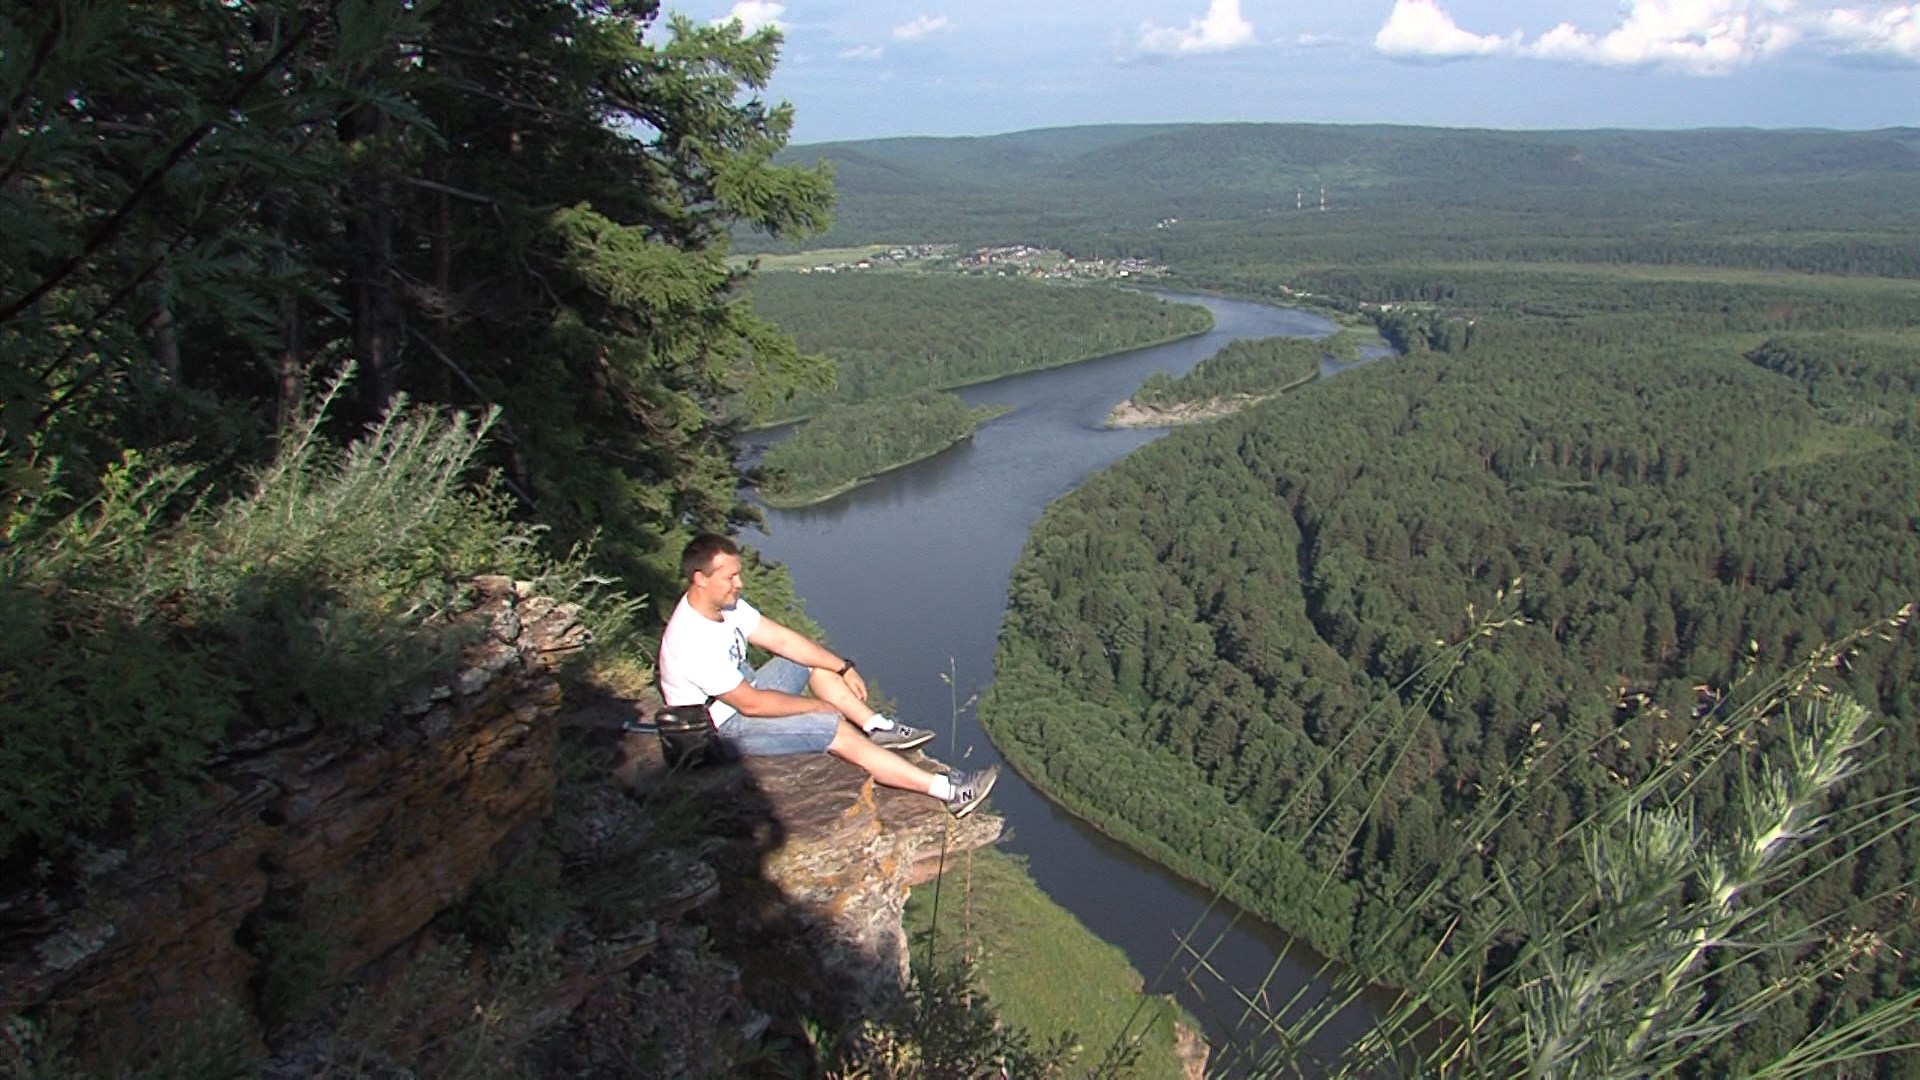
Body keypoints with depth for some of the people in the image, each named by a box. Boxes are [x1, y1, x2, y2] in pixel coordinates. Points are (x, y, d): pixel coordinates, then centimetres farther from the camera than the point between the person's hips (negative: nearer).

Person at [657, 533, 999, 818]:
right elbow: (750, 704, -27)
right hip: (726, 729, -10)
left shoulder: (725, 605, -5)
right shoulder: (692, 642, -31)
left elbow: (782, 639, 2)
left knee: (816, 658, 11)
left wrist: (844, 668, -2)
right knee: (837, 731, -20)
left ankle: (878, 727, 4)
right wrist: (816, 706, -16)